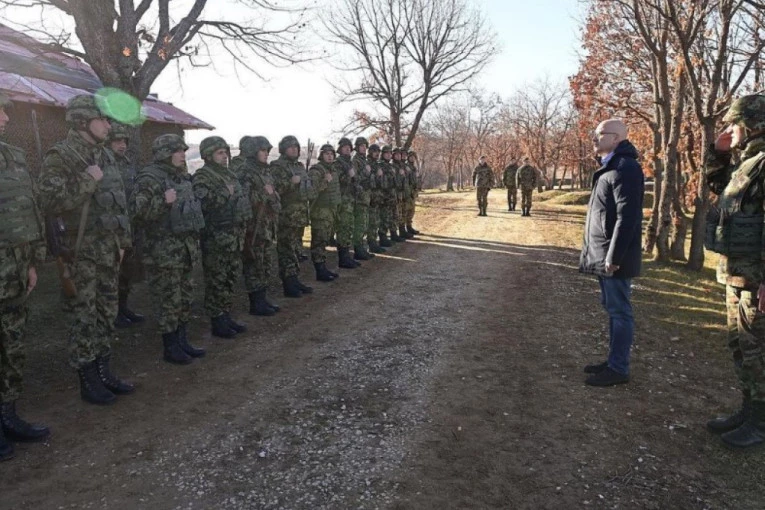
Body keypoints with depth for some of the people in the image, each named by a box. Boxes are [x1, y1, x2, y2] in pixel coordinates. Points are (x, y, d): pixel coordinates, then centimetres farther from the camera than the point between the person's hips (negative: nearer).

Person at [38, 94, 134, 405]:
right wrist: (87, 181, -21)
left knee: (106, 315, 13)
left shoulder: (105, 156, 13)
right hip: (80, 254, -7)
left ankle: (104, 372, 26)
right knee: (84, 319, 0)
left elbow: (119, 201, 19)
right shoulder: (60, 157, -10)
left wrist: (122, 240, 16)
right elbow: (49, 202, -22)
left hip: (108, 251, 7)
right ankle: (88, 382, 13)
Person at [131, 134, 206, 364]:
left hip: (185, 248, 8)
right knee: (169, 301, -1)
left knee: (185, 298, 14)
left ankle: (183, 342, 25)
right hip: (163, 252, -8)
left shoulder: (181, 177, 14)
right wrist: (163, 202, -30)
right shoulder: (149, 178, -12)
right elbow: (137, 213, -21)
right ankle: (170, 348, 12)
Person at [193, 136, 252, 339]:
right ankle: (217, 322, 8)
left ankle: (226, 316, 26)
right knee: (216, 280, -1)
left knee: (231, 278, 14)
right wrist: (225, 194, -18)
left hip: (234, 235, 8)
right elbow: (203, 202, -26)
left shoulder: (229, 175, 17)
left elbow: (241, 200, 27)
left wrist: (241, 228, 22)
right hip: (216, 237, -8)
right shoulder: (202, 177, -9)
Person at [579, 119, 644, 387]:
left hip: (614, 257, -10)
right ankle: (614, 361, 26)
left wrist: (614, 257, -22)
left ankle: (618, 368, 8)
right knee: (612, 309, 16)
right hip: (603, 255, 10)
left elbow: (627, 217, -22)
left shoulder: (625, 168, -16)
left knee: (619, 310, -1)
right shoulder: (610, 167, 17)